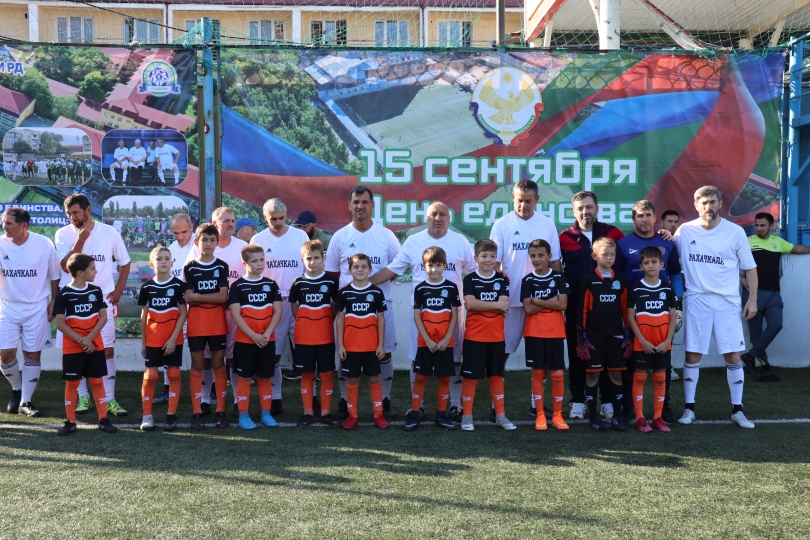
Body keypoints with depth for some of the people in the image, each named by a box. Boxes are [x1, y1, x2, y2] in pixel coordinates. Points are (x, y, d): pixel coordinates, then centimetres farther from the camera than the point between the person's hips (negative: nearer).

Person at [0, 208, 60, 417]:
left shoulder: (44, 244, -9)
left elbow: (54, 275, 2)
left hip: (37, 307, -1)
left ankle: (25, 402, 15)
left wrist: (53, 302, 2)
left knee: (32, 354, 4)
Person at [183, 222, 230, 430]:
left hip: (217, 322, 0)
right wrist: (212, 297, -12)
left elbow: (223, 297, -7)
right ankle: (196, 412, 9)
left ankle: (221, 411, 11)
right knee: (197, 366, 4)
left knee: (219, 365, 4)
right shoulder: (190, 268, 3)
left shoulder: (222, 266, 3)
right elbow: (188, 298, -6)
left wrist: (198, 296, -9)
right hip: (196, 322, 0)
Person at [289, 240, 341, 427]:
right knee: (306, 374, 8)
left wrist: (327, 321, -2)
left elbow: (336, 306, 6)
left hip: (325, 336, -1)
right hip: (303, 337, 1)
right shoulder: (298, 283, 1)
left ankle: (325, 412, 12)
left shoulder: (331, 282, -2)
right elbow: (294, 306, 12)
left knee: (327, 374, 2)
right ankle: (308, 412, 16)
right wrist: (303, 323, 3)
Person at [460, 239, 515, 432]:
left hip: (496, 336, 3)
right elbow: (470, 303, -18)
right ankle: (467, 416, 11)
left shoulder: (502, 280, 5)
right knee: (471, 376, 3)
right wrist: (496, 304, -12)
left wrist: (480, 304, -14)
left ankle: (500, 415, 18)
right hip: (474, 336, -3)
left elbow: (504, 307, -7)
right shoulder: (470, 279, -2)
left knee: (496, 375, 11)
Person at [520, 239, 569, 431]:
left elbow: (562, 305, -9)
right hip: (534, 333, 0)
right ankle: (540, 415, 12)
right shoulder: (527, 280, 1)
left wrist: (537, 301, -11)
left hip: (555, 332, 0)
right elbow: (528, 309, -8)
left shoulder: (558, 278, 2)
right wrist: (551, 302, -11)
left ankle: (557, 414, 13)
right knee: (537, 373, 4)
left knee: (558, 373, 0)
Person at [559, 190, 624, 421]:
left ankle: (608, 401, 15)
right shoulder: (565, 237, 2)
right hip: (576, 303, 0)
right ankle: (578, 402, 14)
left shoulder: (611, 233, 4)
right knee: (576, 352, 5)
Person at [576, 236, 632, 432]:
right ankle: (593, 416, 11)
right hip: (594, 335, -3)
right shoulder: (588, 280, -2)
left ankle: (617, 415, 14)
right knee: (593, 373, 2)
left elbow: (626, 309, 10)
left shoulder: (621, 280, 7)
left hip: (616, 335, 3)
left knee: (616, 373, 5)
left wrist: (628, 336, 6)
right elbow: (581, 310, -3)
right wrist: (581, 338, -7)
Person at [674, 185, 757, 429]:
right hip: (696, 300, 0)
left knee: (733, 356, 1)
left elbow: (750, 267, 4)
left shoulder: (735, 232, -1)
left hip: (727, 301, 0)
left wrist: (753, 299, -2)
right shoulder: (685, 231, 0)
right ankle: (689, 408, 13)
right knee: (693, 355, 3)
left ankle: (737, 410, 13)